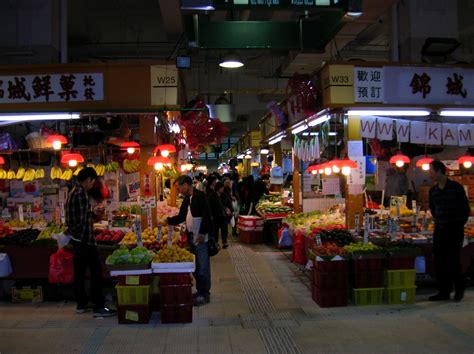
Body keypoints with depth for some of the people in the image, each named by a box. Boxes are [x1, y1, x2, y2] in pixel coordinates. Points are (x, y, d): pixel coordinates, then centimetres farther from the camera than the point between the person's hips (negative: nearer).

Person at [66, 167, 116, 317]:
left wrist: (93, 214, 18)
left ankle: (81, 304, 22)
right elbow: (83, 220, -21)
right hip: (85, 239, -10)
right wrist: (95, 215, -3)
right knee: (96, 271, -5)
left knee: (79, 271, 14)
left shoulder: (73, 192, 13)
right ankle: (99, 307, -3)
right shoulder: (81, 193, -17)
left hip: (76, 238, 10)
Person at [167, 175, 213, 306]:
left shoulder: (200, 196, -15)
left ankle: (205, 294, 11)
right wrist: (168, 221, 12)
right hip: (192, 238, 9)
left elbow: (207, 216, -21)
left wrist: (202, 233, -21)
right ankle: (200, 291, 27)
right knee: (196, 267, 15)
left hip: (201, 238, -9)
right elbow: (181, 217, 22)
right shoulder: (187, 199, 14)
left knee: (203, 267, 1)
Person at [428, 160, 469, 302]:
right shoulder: (433, 191, 7)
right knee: (439, 261, 4)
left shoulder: (456, 187, -8)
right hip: (440, 229, 6)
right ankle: (444, 291, 13)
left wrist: (459, 224, 0)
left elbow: (466, 208, -2)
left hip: (455, 229, -5)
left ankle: (459, 289, 17)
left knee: (453, 260, -3)